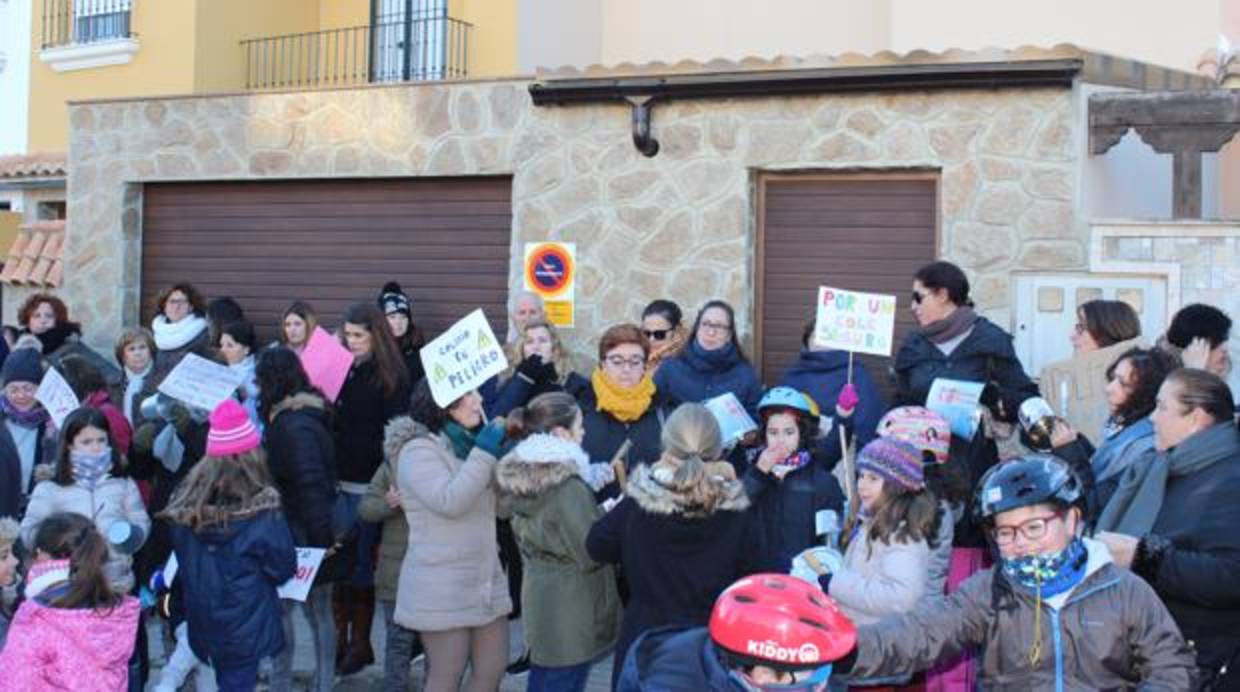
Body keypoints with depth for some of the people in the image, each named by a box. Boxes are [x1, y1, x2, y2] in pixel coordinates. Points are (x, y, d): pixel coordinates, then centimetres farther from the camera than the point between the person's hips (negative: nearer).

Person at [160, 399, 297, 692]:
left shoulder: (187, 503, -9)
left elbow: (183, 561, 4)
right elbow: (284, 569, -9)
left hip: (203, 621, 5)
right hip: (246, 622, -5)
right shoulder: (261, 511, -21)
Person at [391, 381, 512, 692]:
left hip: (486, 580, 8)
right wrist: (484, 453, -20)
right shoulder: (418, 450, -11)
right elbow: (450, 501, -24)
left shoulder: (467, 443, 13)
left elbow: (500, 504, 18)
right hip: (443, 587, -8)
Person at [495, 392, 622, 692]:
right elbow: (591, 554, -19)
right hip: (570, 613, -8)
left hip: (538, 598, 8)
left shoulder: (522, 477, 4)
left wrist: (601, 512, 11)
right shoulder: (568, 487, -22)